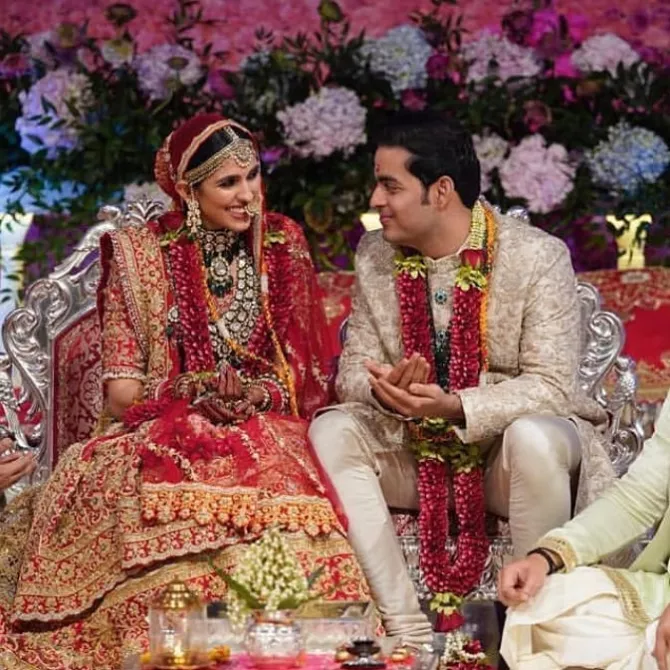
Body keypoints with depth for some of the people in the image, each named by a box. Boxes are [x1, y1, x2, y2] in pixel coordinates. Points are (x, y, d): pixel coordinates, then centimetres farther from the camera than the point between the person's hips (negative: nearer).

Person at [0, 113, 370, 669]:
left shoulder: (283, 243, 12)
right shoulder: (141, 253, 6)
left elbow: (307, 369, 12)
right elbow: (123, 390, 2)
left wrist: (261, 395, -8)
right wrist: (201, 399, -11)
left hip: (265, 425, 1)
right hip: (165, 427, -1)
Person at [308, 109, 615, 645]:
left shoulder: (538, 257, -14)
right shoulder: (376, 256, 1)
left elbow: (551, 386, -19)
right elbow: (353, 371, 0)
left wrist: (455, 406, -34)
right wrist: (383, 390, -25)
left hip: (505, 446, -4)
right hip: (417, 450, 5)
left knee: (533, 440, -37)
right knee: (330, 431, -21)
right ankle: (407, 627, -24)